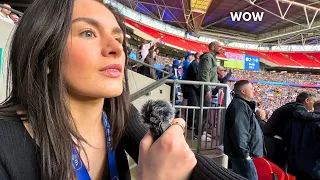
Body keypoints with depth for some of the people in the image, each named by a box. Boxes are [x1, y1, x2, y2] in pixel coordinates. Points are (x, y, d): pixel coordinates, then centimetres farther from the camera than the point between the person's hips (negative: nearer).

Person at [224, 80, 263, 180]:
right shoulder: (240, 105, -19)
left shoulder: (242, 104, 15)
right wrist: (245, 154, -22)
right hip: (241, 155, -11)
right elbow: (239, 132, -27)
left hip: (239, 154, 11)